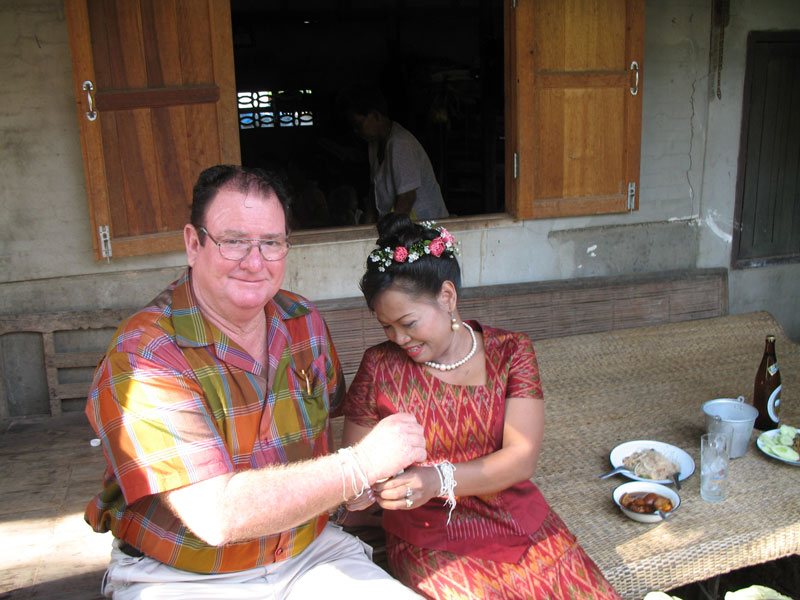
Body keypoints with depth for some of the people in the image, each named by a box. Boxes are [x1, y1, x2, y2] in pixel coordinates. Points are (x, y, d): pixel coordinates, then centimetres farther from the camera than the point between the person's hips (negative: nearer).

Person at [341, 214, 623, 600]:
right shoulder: (380, 366, 0)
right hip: (431, 542, -1)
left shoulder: (510, 351, 2)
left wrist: (440, 480, -24)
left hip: (521, 523, 2)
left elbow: (522, 458, -8)